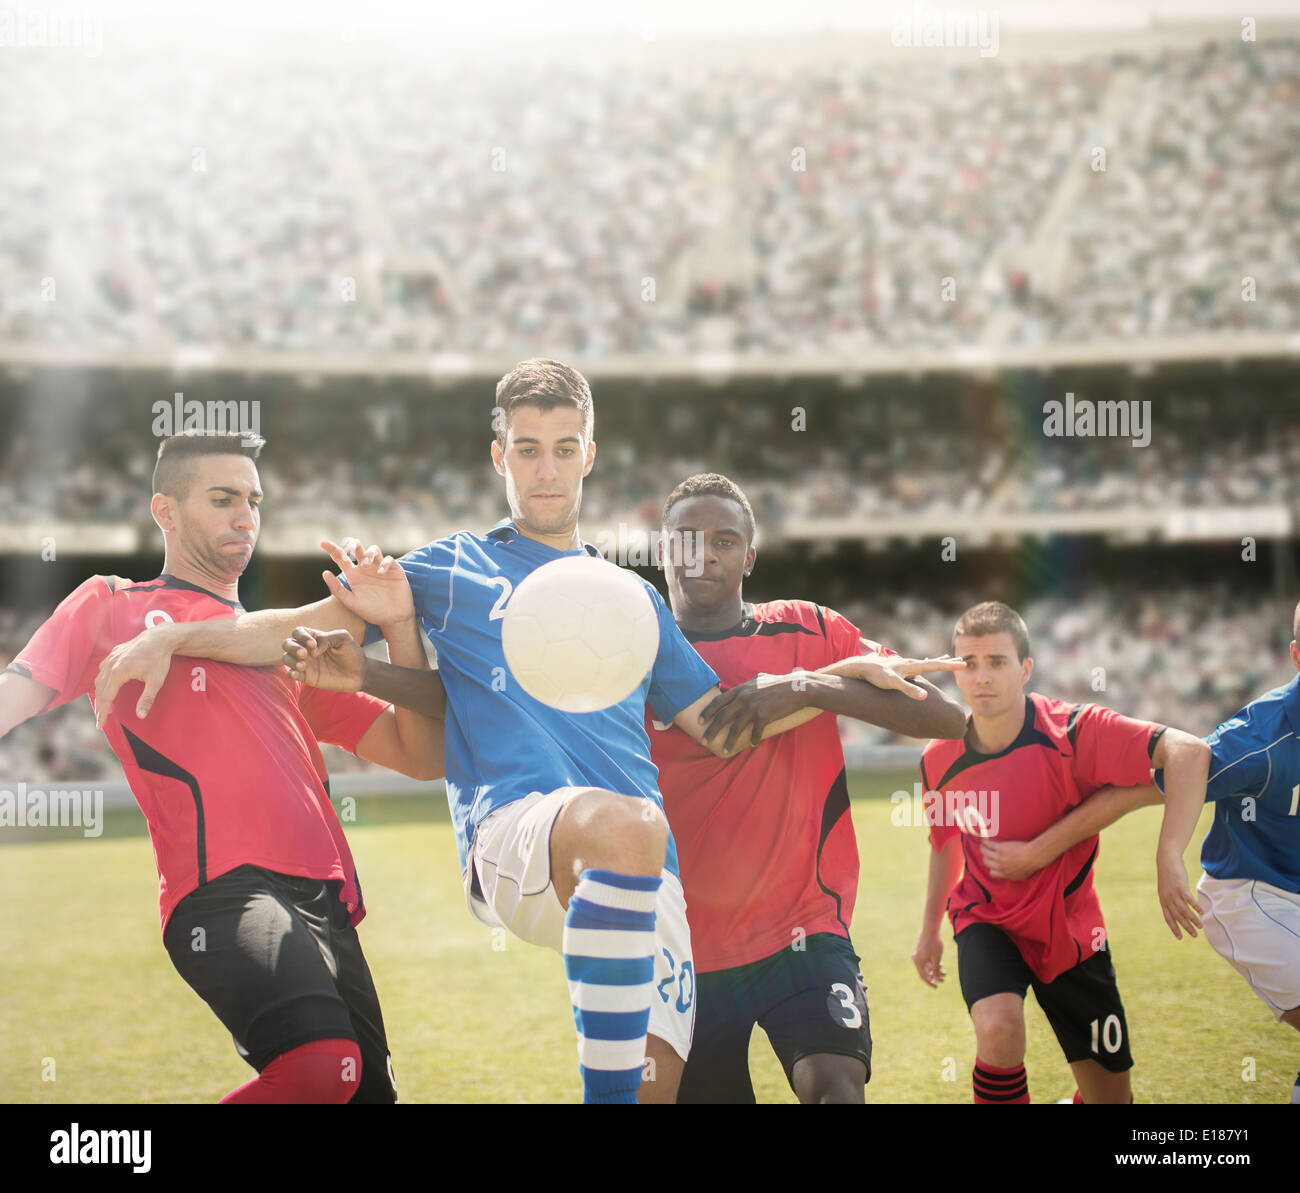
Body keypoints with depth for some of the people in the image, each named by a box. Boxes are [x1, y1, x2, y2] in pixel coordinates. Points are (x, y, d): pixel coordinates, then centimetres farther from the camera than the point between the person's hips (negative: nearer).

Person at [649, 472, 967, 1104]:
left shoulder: (808, 633, 4)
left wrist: (808, 686, -16)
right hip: (684, 949, 1)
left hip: (802, 931, -1)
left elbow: (946, 717, -6)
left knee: (833, 1085, -23)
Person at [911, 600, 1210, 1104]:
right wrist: (929, 931, 18)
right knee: (998, 1028, -32)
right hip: (985, 920, 0)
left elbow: (1188, 751, -33)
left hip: (1069, 924, 0)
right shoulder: (939, 760, -10)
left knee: (1110, 1094, 8)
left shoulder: (1072, 732, -23)